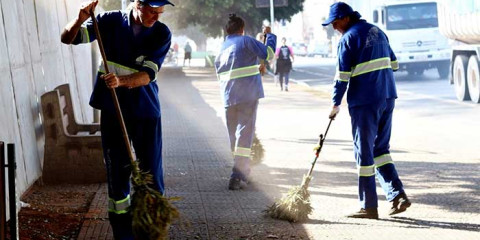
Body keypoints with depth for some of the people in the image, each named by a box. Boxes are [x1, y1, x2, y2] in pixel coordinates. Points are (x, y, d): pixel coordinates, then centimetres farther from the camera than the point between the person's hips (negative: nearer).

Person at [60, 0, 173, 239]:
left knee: (151, 172, 1)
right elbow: (68, 38, -5)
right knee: (117, 171, 6)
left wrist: (121, 81, -37)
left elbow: (148, 74, -18)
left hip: (146, 111, 0)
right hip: (113, 110, 1)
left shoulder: (162, 34, -7)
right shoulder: (111, 21, -5)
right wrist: (80, 19, -27)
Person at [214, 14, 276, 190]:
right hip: (248, 95, -5)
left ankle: (243, 172, 24)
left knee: (234, 135, 15)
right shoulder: (246, 41, -2)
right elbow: (269, 54, -5)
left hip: (229, 97, 6)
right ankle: (237, 176, -17)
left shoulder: (221, 48, 16)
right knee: (244, 134, -8)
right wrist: (270, 35, 11)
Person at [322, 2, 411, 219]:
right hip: (387, 97, 7)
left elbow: (342, 75, -10)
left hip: (364, 101, -7)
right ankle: (397, 194, 4)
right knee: (381, 148, 16)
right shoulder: (377, 32, 14)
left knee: (364, 151, 0)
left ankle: (369, 207, 3)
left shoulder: (348, 39, -9)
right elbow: (393, 63, 19)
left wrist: (336, 103, -1)